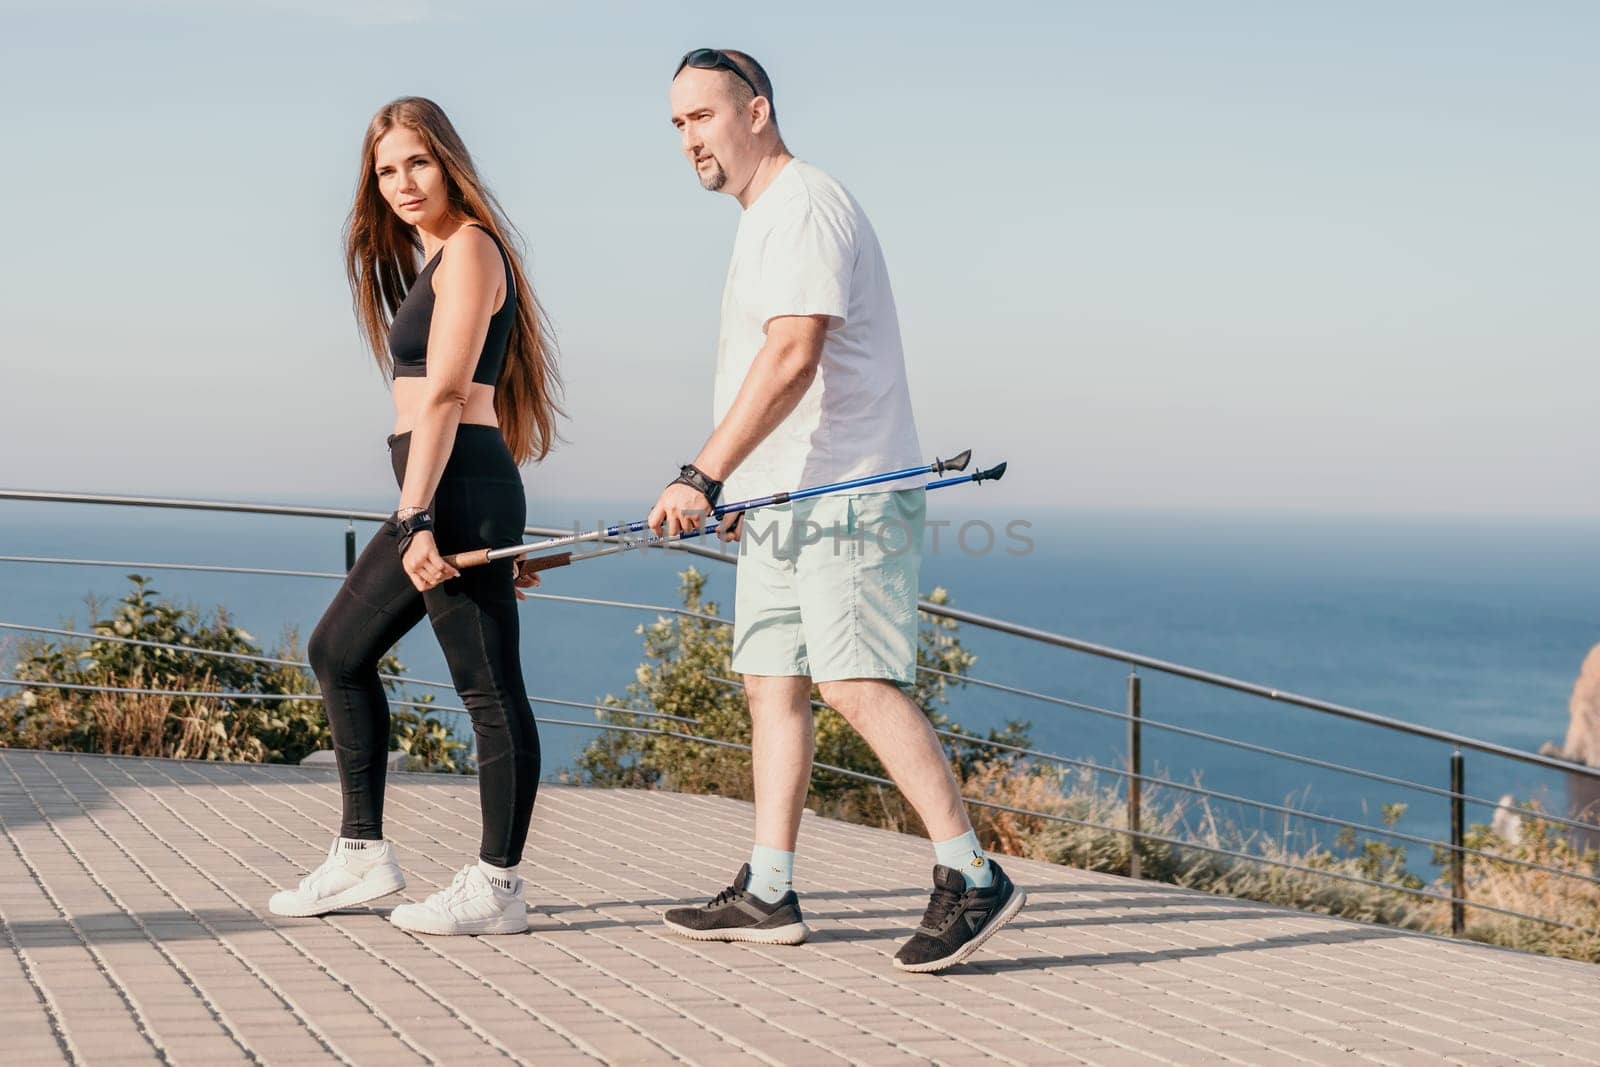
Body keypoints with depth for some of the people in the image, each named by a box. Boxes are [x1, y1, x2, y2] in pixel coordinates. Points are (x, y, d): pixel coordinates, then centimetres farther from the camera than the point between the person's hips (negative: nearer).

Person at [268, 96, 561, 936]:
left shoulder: (469, 246, -8)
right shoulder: (434, 255, 21)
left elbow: (445, 391, -17)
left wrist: (416, 517, -23)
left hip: (460, 487, -11)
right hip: (440, 493, 11)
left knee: (489, 688, -5)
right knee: (339, 651, 17)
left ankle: (495, 889, 0)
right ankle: (362, 855, 21)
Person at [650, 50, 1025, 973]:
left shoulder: (805, 205, -12)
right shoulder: (764, 220, 21)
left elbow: (793, 358, -23)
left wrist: (704, 476, -26)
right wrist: (740, 488, 26)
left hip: (845, 499, -11)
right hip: (784, 503, 11)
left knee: (857, 683, -16)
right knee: (773, 684, 9)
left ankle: (972, 879, -13)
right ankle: (768, 895, 13)